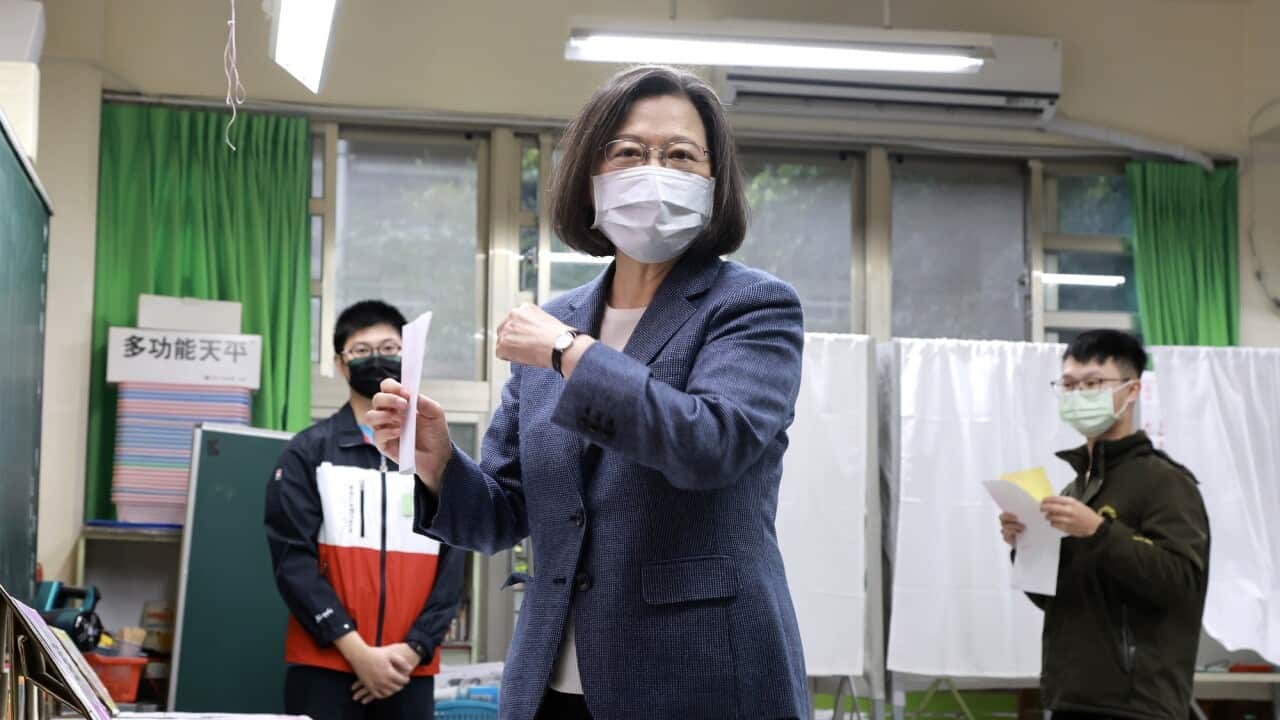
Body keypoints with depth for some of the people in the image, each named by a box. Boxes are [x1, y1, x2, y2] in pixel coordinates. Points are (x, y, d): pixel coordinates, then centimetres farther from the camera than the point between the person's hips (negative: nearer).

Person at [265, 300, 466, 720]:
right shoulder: (308, 452, 4)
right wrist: (356, 650, -13)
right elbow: (293, 559, -5)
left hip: (410, 670, 3)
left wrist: (413, 649, -7)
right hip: (324, 665, -2)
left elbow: (452, 564, 7)